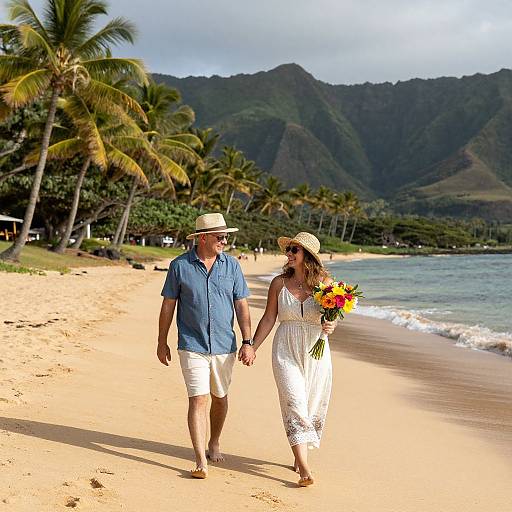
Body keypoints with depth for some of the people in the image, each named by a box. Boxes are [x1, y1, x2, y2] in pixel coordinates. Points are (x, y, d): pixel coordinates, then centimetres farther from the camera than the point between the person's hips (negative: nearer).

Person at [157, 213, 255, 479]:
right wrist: (161, 342, 5)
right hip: (192, 346, -3)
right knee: (198, 400, -10)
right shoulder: (179, 265, -4)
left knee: (219, 397, 16)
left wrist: (247, 342, -1)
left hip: (224, 346, 3)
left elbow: (241, 305, 5)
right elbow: (168, 305, 3)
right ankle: (201, 461, -11)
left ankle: (214, 443, 38)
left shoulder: (231, 265, 3)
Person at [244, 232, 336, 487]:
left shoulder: (325, 282, 0)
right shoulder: (279, 283, 2)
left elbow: (333, 317, 2)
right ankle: (304, 469, -17)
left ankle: (300, 455, 30)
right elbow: (269, 318, 7)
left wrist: (331, 326, -21)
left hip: (316, 352, 1)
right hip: (286, 351, -1)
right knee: (295, 406, -12)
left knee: (313, 408, 8)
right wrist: (252, 347, 4)